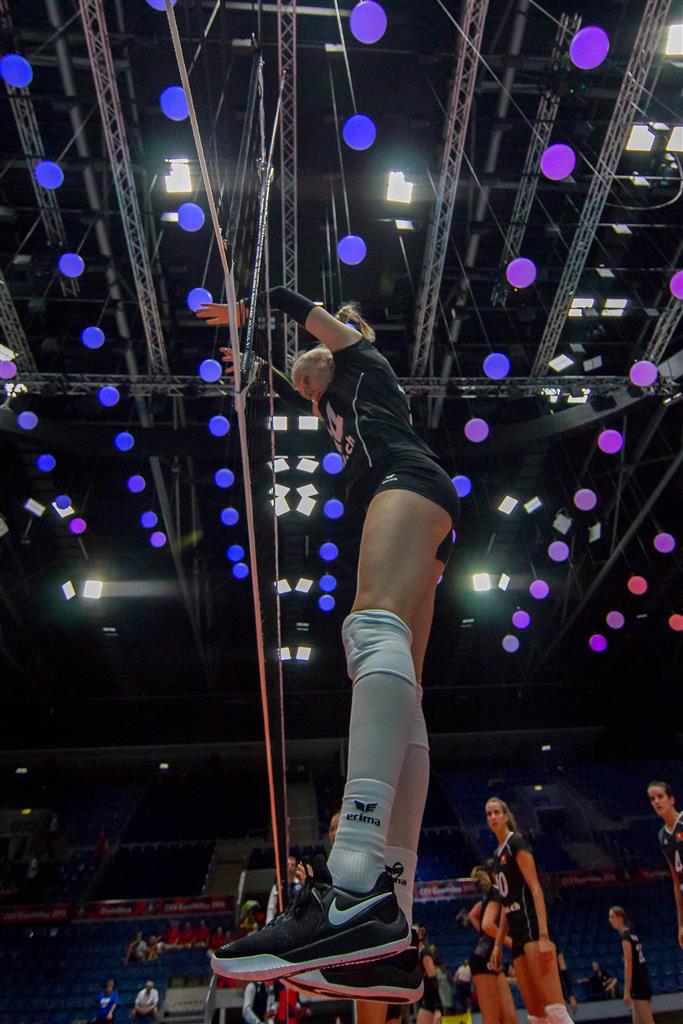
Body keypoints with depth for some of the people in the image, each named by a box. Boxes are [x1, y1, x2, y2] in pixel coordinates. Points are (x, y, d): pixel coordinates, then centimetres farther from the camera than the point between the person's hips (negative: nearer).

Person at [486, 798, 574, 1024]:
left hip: (532, 928, -9)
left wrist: (543, 936, -23)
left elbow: (536, 890, -15)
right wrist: (497, 945, 18)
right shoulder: (498, 855, 18)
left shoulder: (517, 844, -6)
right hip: (518, 934, 9)